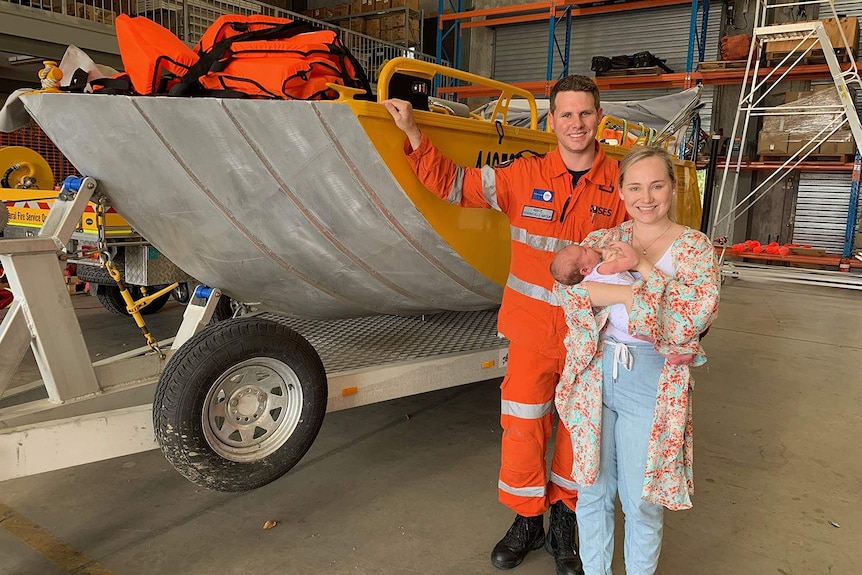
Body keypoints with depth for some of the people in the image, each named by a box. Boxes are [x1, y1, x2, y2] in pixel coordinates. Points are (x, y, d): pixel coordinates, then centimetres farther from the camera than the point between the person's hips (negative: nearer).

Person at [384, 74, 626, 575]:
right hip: (531, 330, 0)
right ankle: (527, 521, 31)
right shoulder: (525, 176, -3)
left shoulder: (622, 184, -3)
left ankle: (563, 519, 37)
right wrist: (413, 133, -4)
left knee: (577, 429, 14)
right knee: (521, 427, 7)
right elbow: (451, 183, 3)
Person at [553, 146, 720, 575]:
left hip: (651, 383, -2)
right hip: (594, 375, 3)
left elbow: (697, 316, -16)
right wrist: (629, 295, -21)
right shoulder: (604, 240, 5)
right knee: (592, 491, 16)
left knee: (641, 502, 10)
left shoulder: (695, 248, -1)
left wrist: (644, 268, -16)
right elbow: (565, 285, -12)